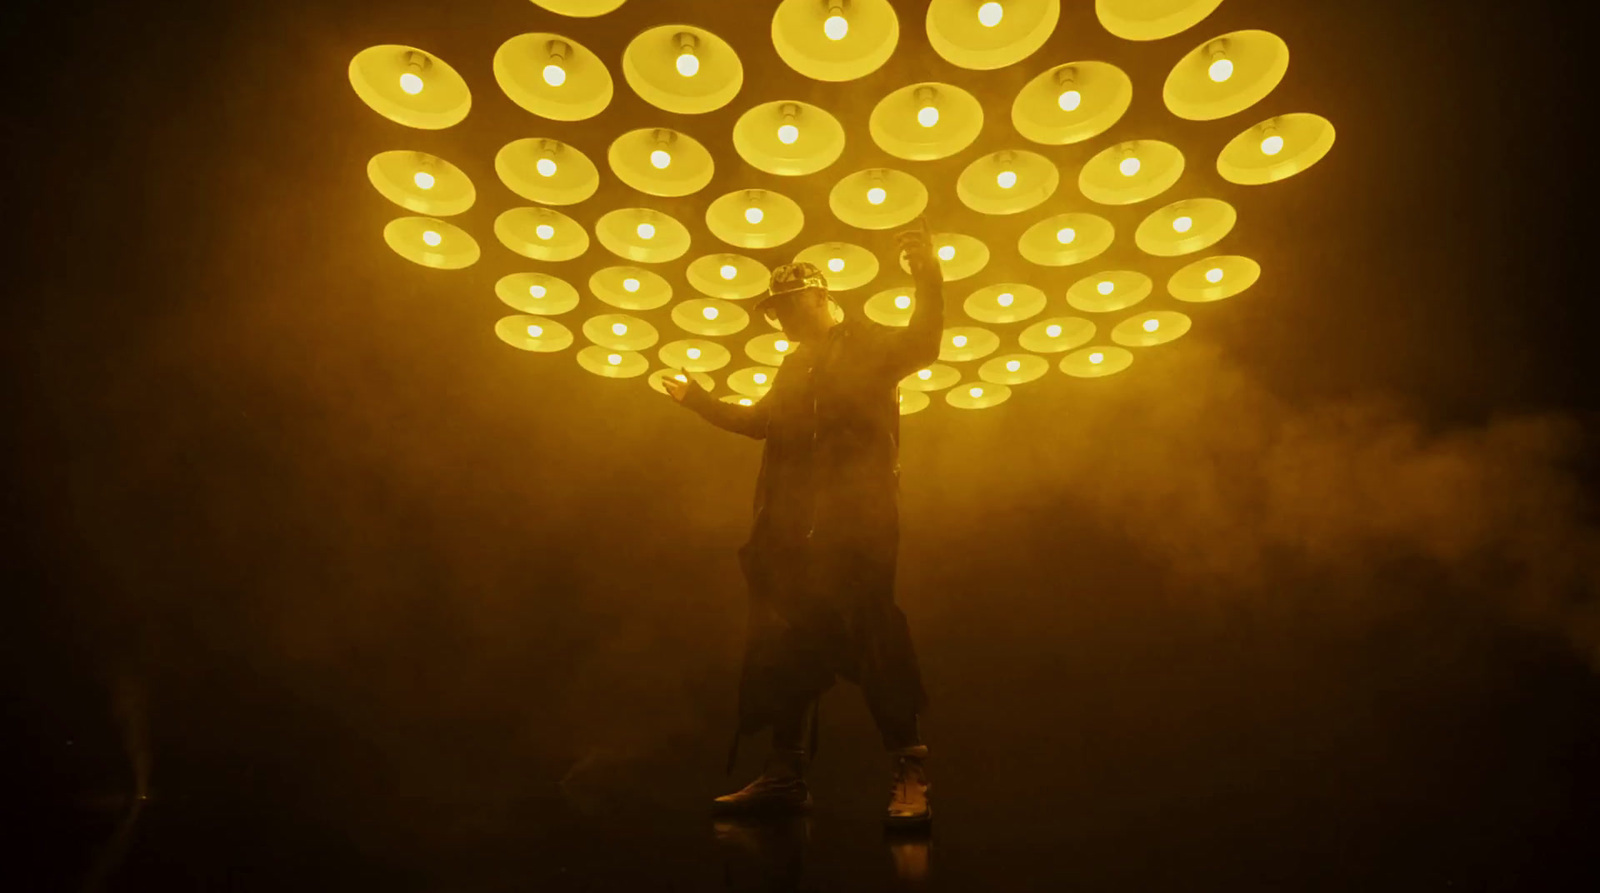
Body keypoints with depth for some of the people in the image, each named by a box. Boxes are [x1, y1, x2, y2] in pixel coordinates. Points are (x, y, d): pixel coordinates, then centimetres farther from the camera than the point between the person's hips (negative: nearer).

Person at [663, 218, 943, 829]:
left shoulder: (865, 341, 7)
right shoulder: (795, 368, 27)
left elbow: (921, 346, -12)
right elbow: (761, 420, 36)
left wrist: (927, 277, -24)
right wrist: (696, 399, 35)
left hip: (858, 515, -7)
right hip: (795, 524, 7)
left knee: (870, 629, -15)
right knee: (783, 641, 5)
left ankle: (910, 773, -7)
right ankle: (785, 776, 13)